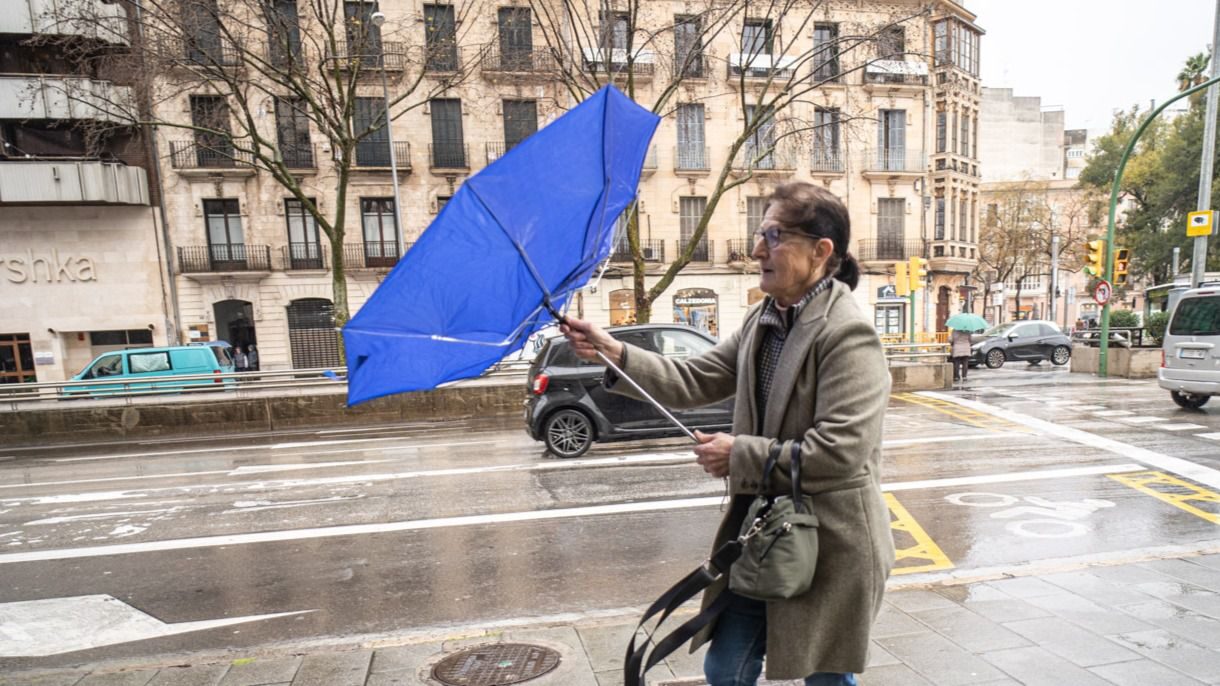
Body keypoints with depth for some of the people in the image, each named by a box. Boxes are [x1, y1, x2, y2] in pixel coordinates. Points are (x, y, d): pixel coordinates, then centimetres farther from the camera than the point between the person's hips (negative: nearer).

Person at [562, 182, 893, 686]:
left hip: (830, 547, -7)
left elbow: (839, 452, -26)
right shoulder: (762, 320, 5)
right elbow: (695, 380, 2)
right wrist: (614, 354, -8)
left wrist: (739, 455, -19)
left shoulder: (848, 333, -20)